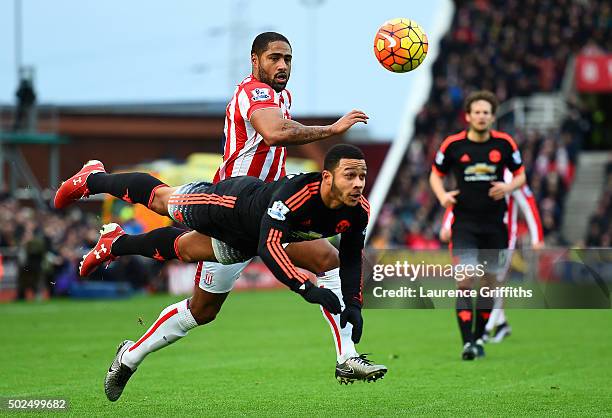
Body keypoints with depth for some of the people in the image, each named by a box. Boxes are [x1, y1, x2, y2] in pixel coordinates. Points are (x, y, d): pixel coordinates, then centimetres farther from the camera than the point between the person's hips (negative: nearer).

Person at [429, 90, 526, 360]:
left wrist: (509, 187, -11)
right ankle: (467, 342, -16)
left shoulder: (504, 143, -1)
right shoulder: (453, 144, -4)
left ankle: (479, 337, 25)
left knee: (489, 281, 9)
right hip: (465, 223, -2)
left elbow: (520, 175, 10)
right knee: (465, 281, -14)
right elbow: (436, 174, 10)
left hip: (494, 223, 2)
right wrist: (442, 196, -10)